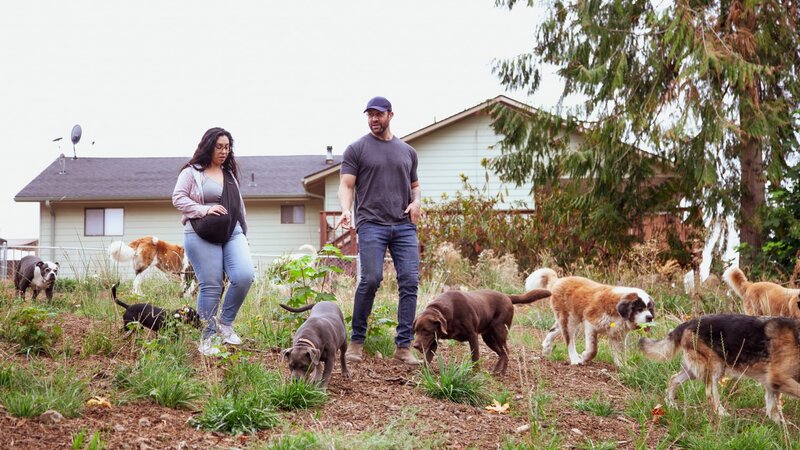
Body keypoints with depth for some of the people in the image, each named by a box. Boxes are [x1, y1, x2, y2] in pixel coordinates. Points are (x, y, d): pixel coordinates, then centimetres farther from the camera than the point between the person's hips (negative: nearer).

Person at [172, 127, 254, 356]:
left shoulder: (230, 173, 20)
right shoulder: (192, 172, 3)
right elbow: (178, 198, -5)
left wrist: (243, 233, 22)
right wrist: (204, 210, -16)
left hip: (232, 232, 5)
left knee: (244, 276, -16)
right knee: (210, 286, -7)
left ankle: (225, 322, 3)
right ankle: (207, 338, 4)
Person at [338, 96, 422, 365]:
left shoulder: (408, 151, 19)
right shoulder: (356, 149, 7)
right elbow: (346, 185, 1)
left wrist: (417, 201, 5)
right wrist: (346, 210, -18)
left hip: (404, 226, 4)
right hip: (371, 224, -4)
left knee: (409, 282, -6)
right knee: (371, 279, -14)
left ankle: (404, 346, -2)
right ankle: (356, 341, 0)